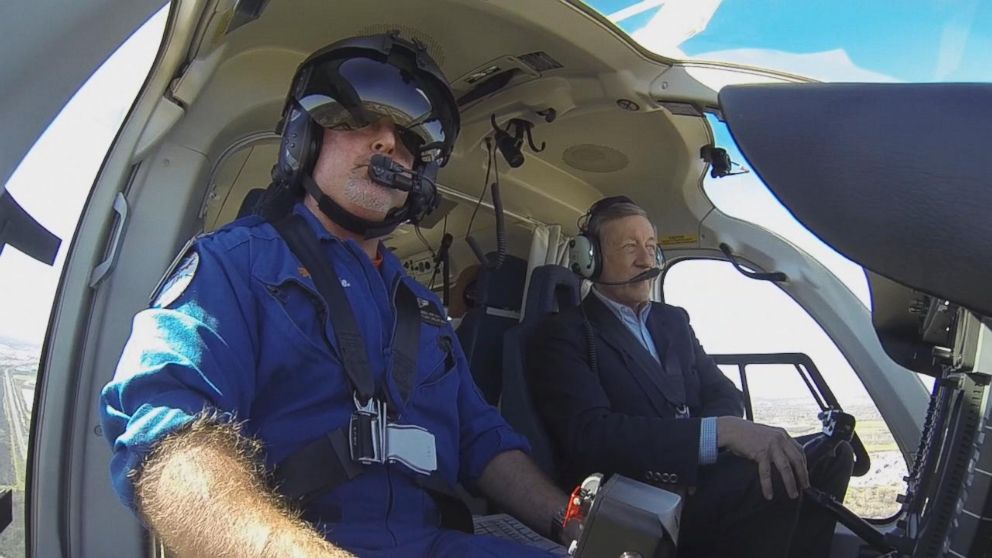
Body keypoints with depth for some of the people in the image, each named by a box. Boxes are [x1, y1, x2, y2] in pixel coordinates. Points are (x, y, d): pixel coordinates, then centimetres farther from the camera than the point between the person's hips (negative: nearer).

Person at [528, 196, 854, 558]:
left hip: (698, 479, 7)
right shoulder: (563, 335, -5)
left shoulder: (674, 321, 19)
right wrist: (720, 431, -27)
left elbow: (723, 393, 11)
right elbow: (590, 434, -19)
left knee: (830, 454, -11)